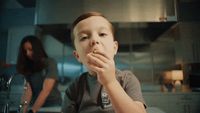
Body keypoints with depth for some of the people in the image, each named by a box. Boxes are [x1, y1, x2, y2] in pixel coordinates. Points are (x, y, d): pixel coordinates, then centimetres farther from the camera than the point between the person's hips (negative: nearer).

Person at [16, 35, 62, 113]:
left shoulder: (50, 63, -11)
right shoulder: (28, 67, 3)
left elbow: (45, 91, -19)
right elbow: (28, 90, -9)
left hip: (52, 105, -3)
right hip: (35, 105, 4)